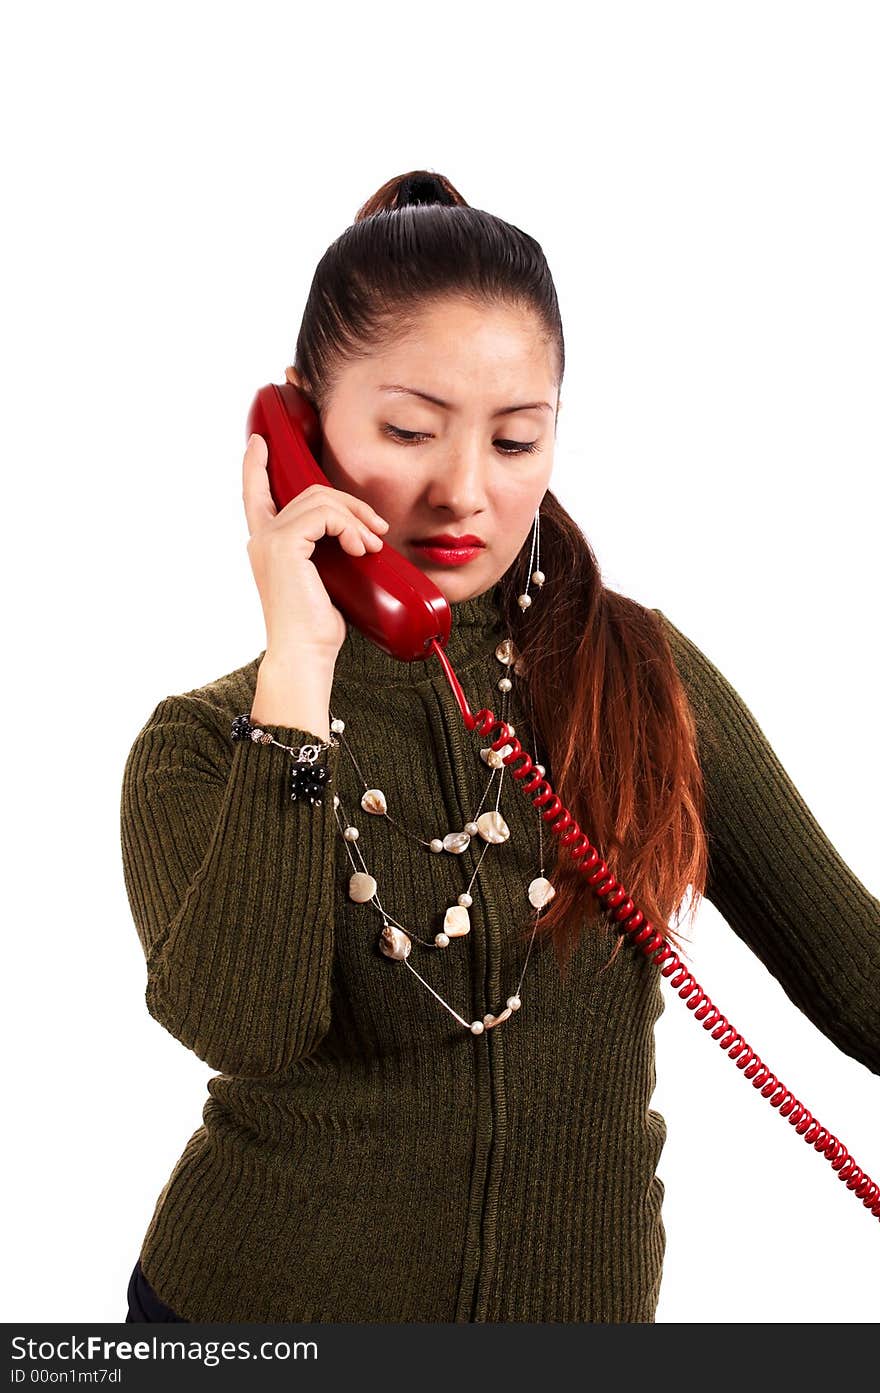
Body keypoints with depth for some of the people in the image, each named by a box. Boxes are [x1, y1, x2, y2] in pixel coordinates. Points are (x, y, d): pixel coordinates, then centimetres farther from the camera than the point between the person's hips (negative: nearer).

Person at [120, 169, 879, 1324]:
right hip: (261, 1296, -1)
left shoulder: (648, 681, -6)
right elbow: (239, 1024, -25)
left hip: (577, 1303, 1)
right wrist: (300, 667, -23)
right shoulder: (201, 747, -8)